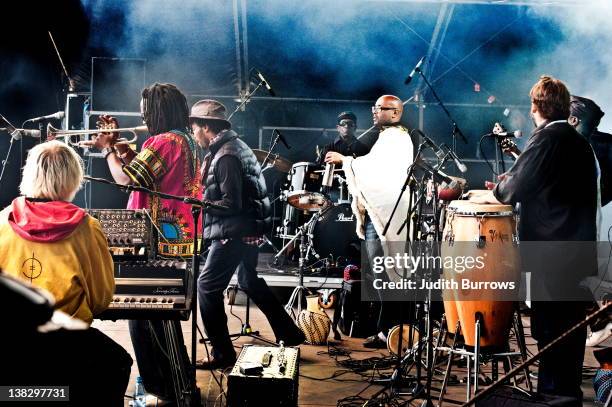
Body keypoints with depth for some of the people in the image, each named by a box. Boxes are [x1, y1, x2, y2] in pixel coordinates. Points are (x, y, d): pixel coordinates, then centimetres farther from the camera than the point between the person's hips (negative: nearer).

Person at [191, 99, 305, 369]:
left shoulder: (225, 156, -19)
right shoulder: (236, 145, 12)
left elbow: (231, 204, -22)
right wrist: (201, 198, 11)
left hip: (234, 233, -10)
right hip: (249, 228, 10)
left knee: (207, 286, -5)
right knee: (251, 282, 23)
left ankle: (222, 354, -1)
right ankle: (289, 335, 31)